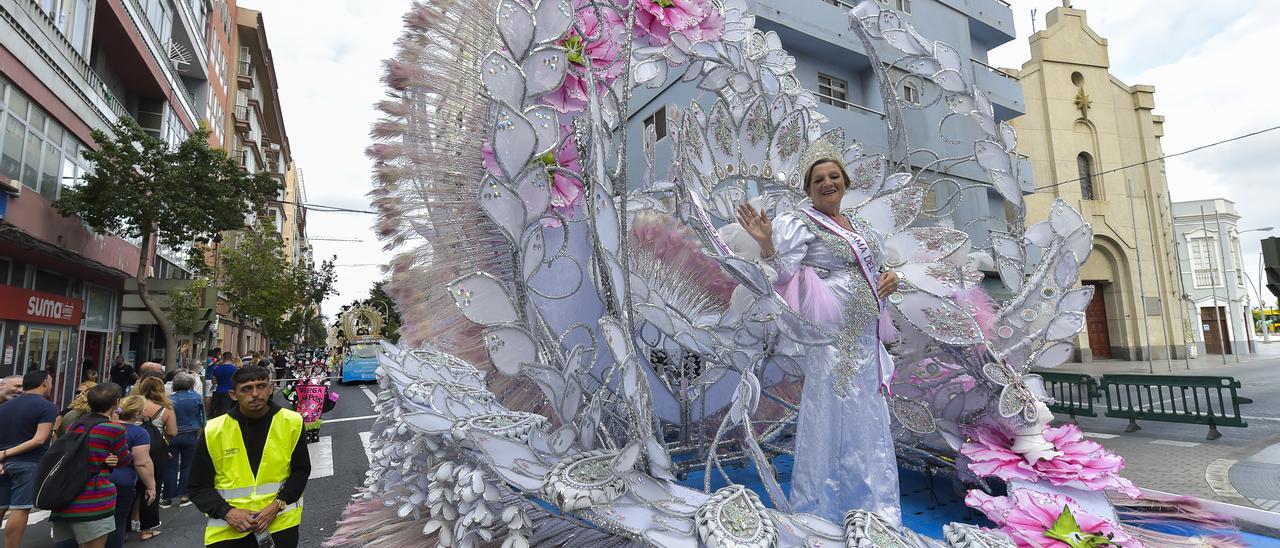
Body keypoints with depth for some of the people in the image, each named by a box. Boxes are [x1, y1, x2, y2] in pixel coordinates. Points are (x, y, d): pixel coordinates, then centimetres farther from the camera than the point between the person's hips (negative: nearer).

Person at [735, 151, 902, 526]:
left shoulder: (857, 225, 17)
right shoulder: (800, 223, -7)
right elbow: (784, 273, -16)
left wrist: (890, 278, 4)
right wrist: (765, 243, -32)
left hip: (866, 336, 8)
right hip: (832, 335, -8)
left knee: (868, 420, 16)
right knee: (831, 414, -2)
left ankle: (871, 507, 35)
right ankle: (817, 508, 18)